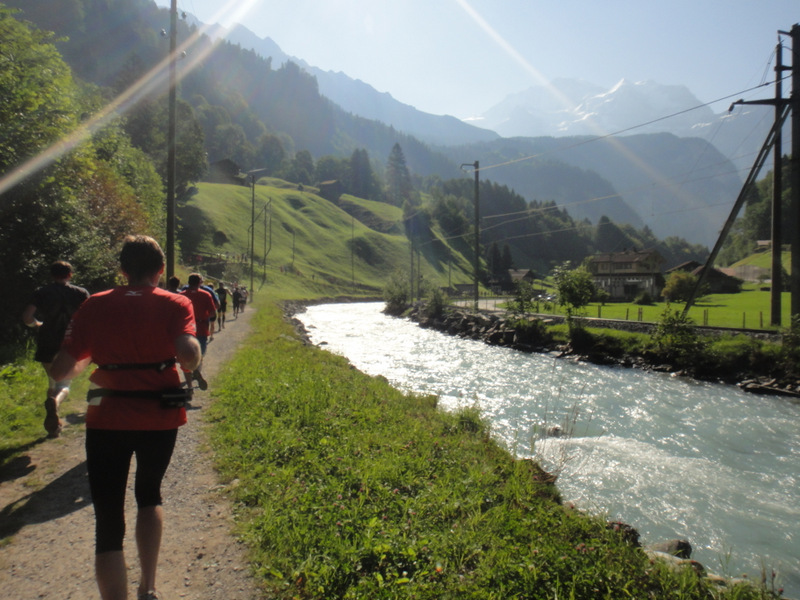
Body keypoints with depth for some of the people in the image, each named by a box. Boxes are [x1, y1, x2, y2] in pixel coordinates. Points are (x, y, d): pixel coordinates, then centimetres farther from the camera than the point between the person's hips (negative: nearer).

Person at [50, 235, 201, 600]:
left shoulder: (95, 306, -1)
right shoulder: (176, 305, -5)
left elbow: (60, 371, -4)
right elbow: (189, 357, -23)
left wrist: (87, 360, 17)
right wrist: (187, 362, 0)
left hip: (107, 420, -1)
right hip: (161, 418, 1)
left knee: (108, 523, 5)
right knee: (149, 494, 27)